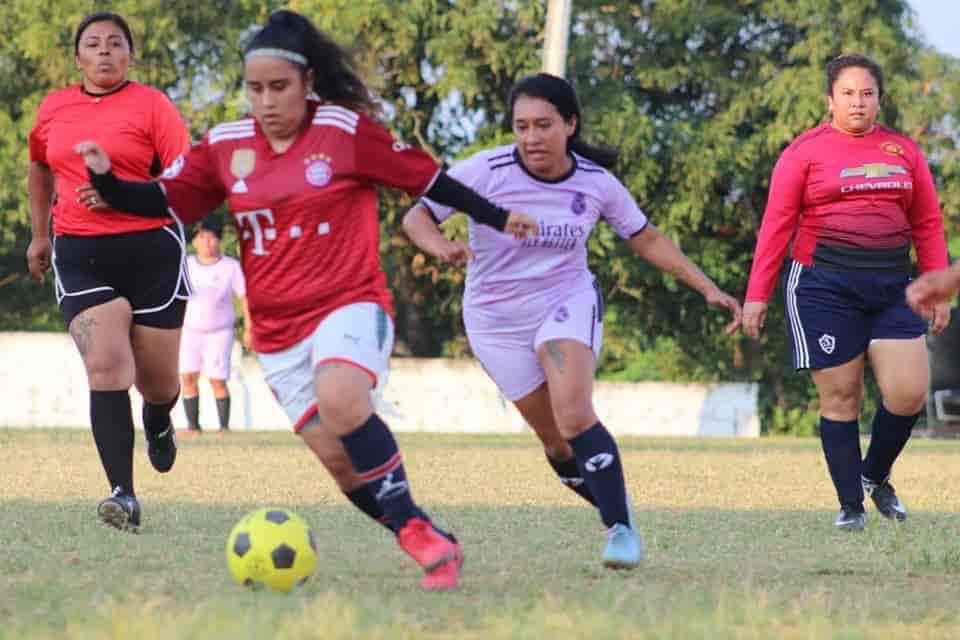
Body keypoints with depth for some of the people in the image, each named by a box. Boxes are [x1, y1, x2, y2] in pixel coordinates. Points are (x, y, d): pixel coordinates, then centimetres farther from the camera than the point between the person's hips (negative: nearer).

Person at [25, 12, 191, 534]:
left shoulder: (150, 105, -4)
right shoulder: (53, 109, 9)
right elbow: (39, 167, 29)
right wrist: (39, 234, 26)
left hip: (150, 250, -2)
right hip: (80, 255, 2)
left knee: (155, 379, 9)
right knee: (105, 365, -17)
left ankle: (158, 421, 49)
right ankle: (124, 496, -21)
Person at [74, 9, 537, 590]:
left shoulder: (346, 128, -6)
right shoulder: (225, 146, 4)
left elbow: (427, 179, 3)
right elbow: (163, 201, 9)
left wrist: (498, 217, 8)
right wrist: (107, 178, -9)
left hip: (351, 306, -5)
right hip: (278, 332, 5)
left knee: (340, 399, -34)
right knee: (342, 464, -3)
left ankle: (417, 532, -27)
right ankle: (435, 546, 9)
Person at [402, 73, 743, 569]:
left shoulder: (596, 183, -11)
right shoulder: (486, 172, -18)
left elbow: (648, 241, 3)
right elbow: (416, 217, -19)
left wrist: (708, 289, 0)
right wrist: (442, 247, -42)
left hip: (568, 302, -1)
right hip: (497, 319, 1)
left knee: (574, 416, -24)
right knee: (557, 442, 4)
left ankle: (620, 527, -18)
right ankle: (616, 514, 25)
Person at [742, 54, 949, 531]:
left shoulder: (903, 151, 11)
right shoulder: (806, 151, 0)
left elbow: (927, 224, 13)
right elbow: (777, 224, -2)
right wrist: (757, 295, -7)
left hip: (891, 288, 3)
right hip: (825, 288, -3)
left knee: (909, 392, -6)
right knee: (840, 398, -2)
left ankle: (876, 476, 20)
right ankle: (850, 504, 6)